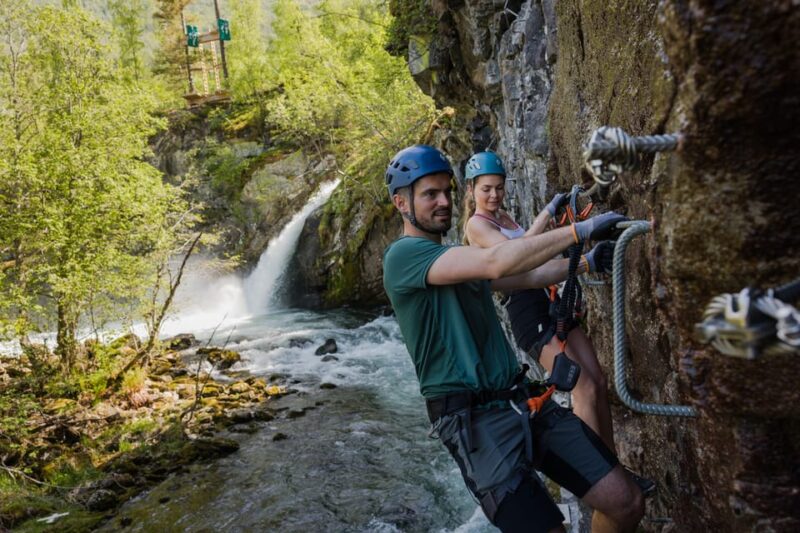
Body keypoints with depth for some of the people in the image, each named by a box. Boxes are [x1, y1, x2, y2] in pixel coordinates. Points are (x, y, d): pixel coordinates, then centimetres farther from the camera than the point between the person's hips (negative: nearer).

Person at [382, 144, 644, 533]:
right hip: (476, 420, -8)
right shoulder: (403, 255, -10)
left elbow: (531, 276, 17)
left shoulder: (460, 260, 19)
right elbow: (495, 262, -22)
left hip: (524, 402, 8)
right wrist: (580, 230, -19)